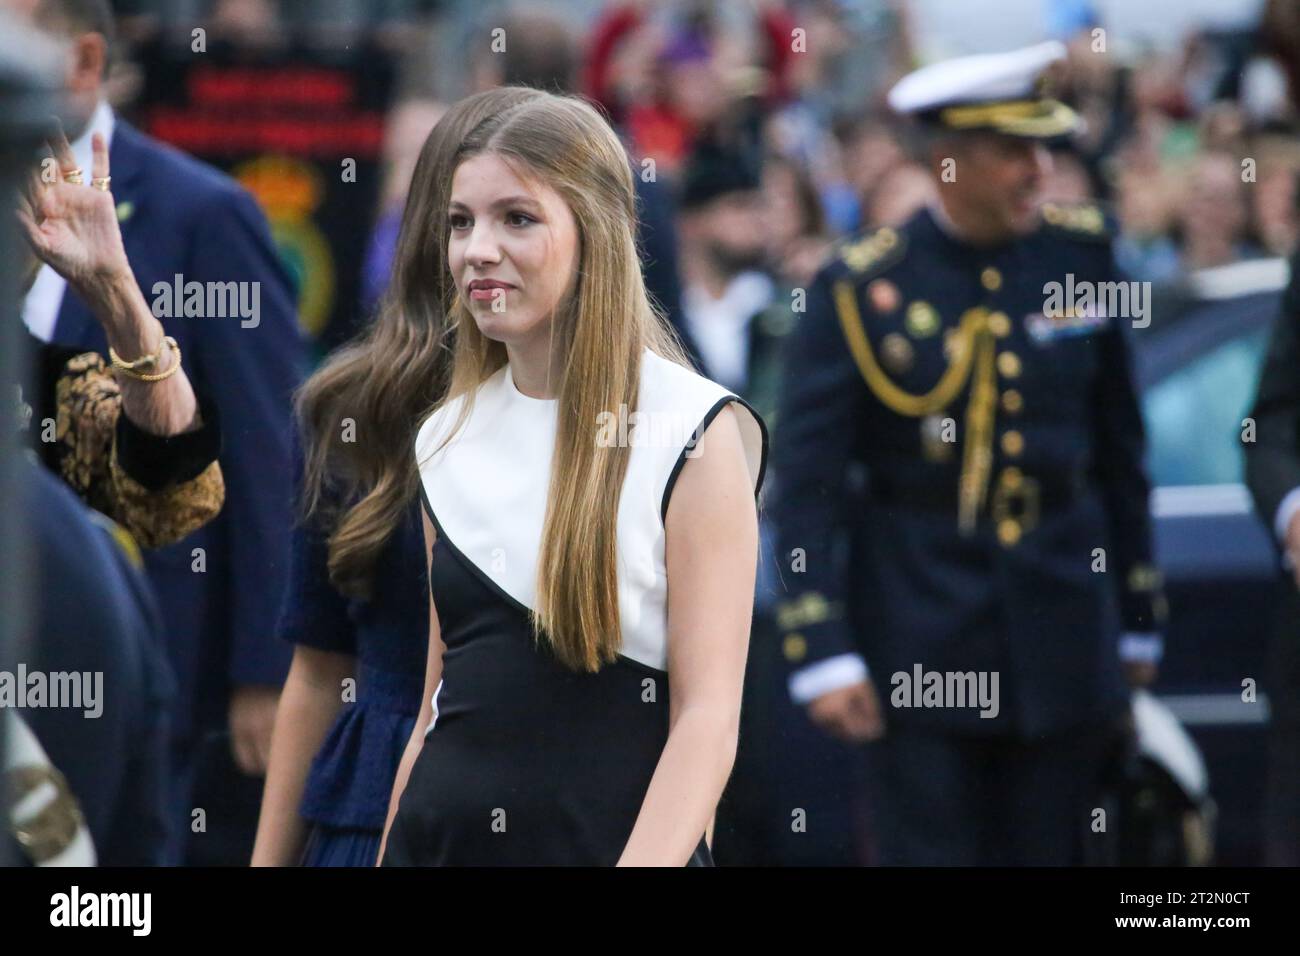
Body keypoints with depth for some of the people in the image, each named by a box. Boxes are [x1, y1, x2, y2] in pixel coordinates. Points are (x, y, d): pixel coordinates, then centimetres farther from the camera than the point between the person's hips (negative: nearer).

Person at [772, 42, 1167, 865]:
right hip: (920, 634, -3)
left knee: (1049, 849, 7)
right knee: (927, 849, -4)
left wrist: (1138, 619, 14)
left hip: (1061, 622, 4)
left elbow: (1118, 449, 11)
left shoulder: (1079, 253, 3)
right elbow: (806, 481, -8)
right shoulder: (864, 288, -8)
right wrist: (822, 654, -15)